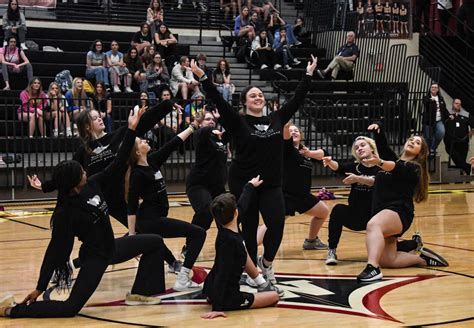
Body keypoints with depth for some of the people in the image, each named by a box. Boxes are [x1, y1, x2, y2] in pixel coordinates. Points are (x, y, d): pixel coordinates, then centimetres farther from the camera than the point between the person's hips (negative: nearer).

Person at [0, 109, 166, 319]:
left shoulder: (92, 184, -8)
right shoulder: (65, 213, -26)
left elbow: (118, 164, -1)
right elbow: (56, 250, -21)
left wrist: (131, 130, -6)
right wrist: (40, 287, -17)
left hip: (111, 246, 8)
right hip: (94, 257, -8)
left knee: (155, 242, 13)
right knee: (70, 308, -17)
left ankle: (140, 293, 17)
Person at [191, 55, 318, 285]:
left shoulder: (276, 119, 7)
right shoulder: (238, 123, -4)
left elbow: (297, 99, 12)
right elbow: (219, 101, -14)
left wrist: (308, 74, 14)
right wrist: (203, 78, -23)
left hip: (271, 184, 3)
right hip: (243, 184, -3)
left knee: (277, 224, -12)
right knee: (249, 229, 3)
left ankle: (266, 262, 14)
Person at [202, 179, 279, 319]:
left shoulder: (227, 230, -3)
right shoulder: (228, 240, -28)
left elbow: (242, 204, 16)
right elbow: (222, 274, -29)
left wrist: (250, 185, 33)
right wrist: (217, 307, -30)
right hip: (227, 298, -9)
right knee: (274, 297, 8)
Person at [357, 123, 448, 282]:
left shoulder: (413, 168, 1)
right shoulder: (394, 159, 23)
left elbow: (396, 168, -20)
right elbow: (383, 145, 14)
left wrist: (380, 162, -41)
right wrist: (378, 131, -8)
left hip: (398, 212, -8)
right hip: (382, 212, 8)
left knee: (373, 225, -40)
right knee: (387, 260, 0)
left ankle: (372, 268, -60)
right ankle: (423, 259, 22)